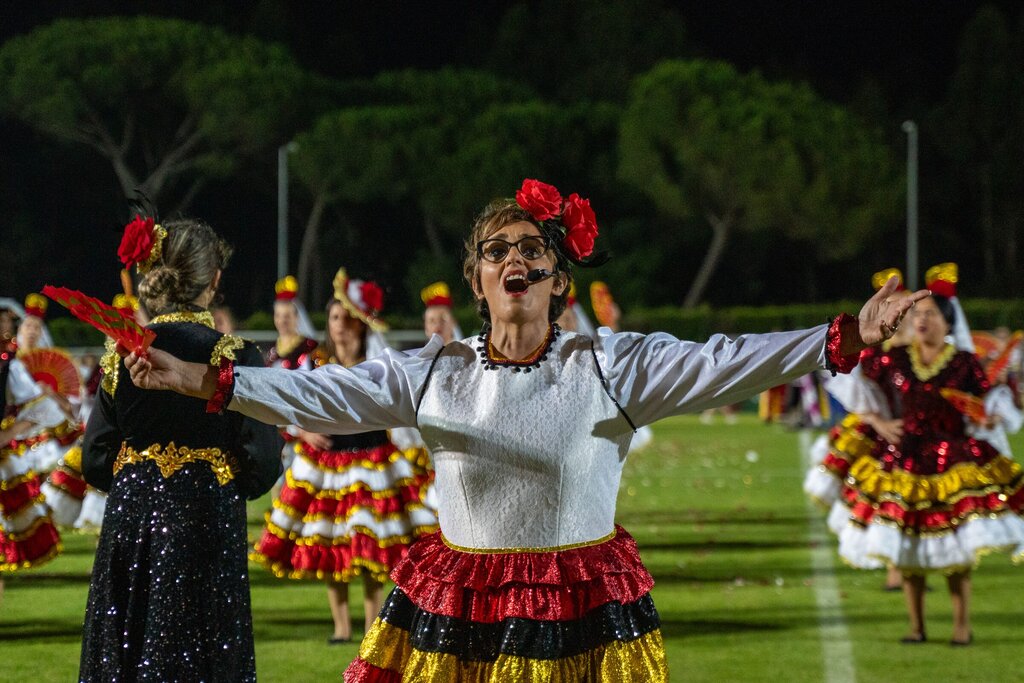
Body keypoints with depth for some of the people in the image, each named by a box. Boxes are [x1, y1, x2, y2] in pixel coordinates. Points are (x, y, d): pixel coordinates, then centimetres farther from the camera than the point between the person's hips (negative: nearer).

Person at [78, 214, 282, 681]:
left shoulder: (120, 356, 0)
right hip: (204, 526, -3)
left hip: (128, 522, 4)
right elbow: (263, 463, -10)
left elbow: (95, 464, 3)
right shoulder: (233, 356, -9)